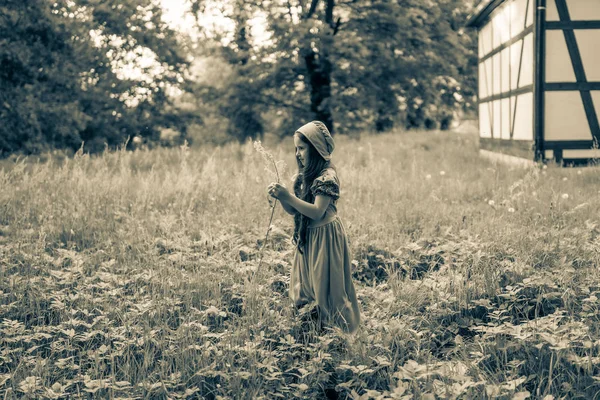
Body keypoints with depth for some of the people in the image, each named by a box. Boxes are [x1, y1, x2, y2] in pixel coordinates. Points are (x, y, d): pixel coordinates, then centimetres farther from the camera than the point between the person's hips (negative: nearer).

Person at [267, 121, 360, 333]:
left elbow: (317, 212, -23)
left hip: (325, 236, -9)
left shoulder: (327, 177, -17)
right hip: (307, 236, 9)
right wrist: (281, 197, -10)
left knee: (326, 286, -1)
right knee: (305, 285, 14)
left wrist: (288, 196, -25)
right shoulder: (303, 176, 8)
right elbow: (294, 211, 9)